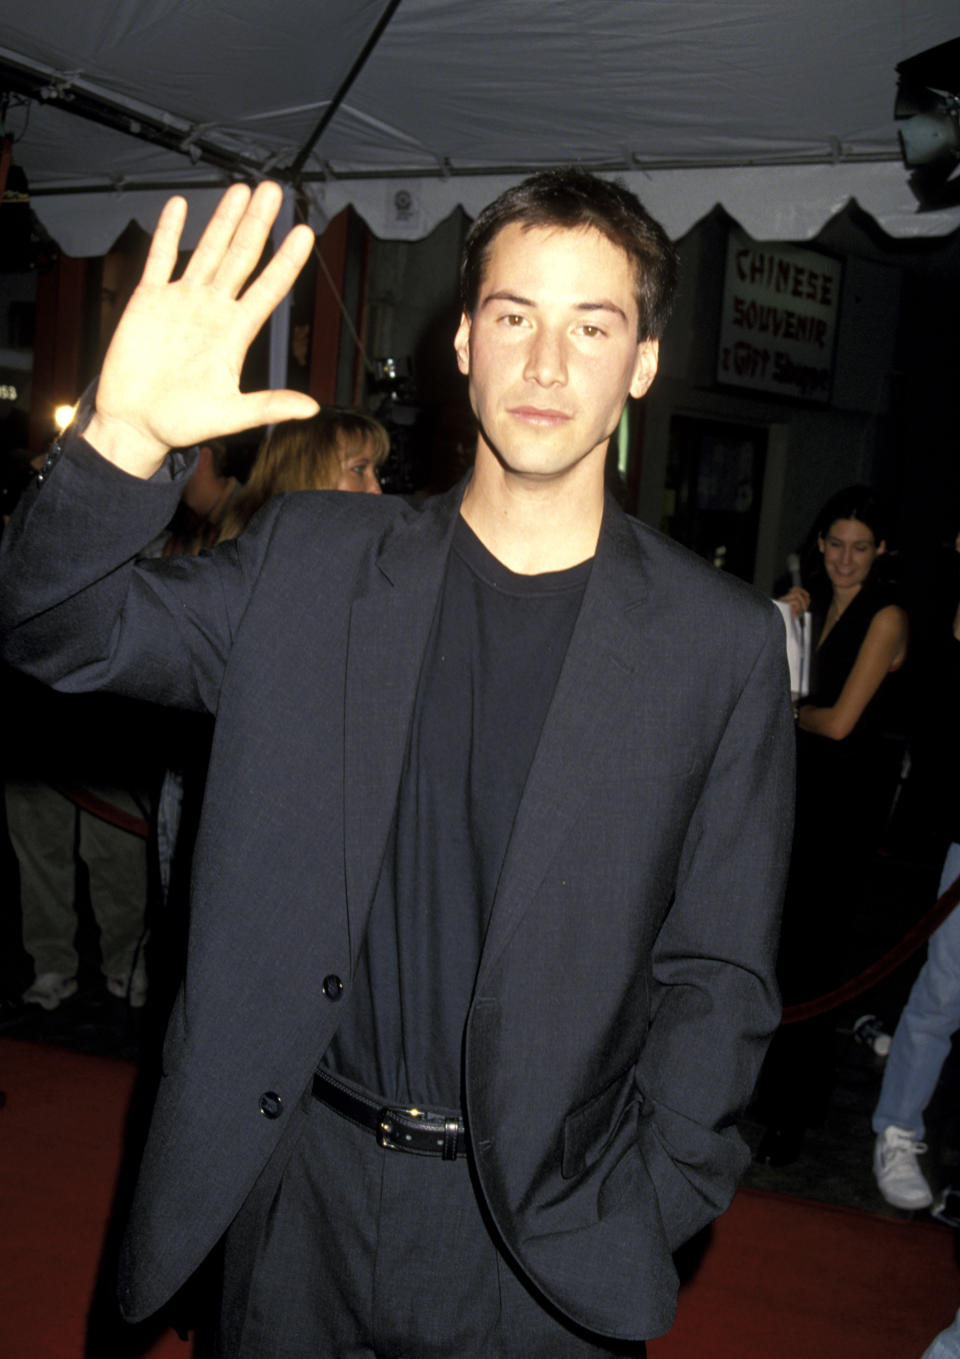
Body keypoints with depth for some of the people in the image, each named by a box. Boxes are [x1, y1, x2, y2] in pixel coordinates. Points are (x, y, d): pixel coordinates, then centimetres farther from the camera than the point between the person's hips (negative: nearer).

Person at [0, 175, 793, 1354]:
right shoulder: (311, 560, -1)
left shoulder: (723, 643, -6)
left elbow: (717, 972, -2)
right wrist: (128, 439, -22)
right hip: (300, 1182, 2)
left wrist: (641, 1216, -8)